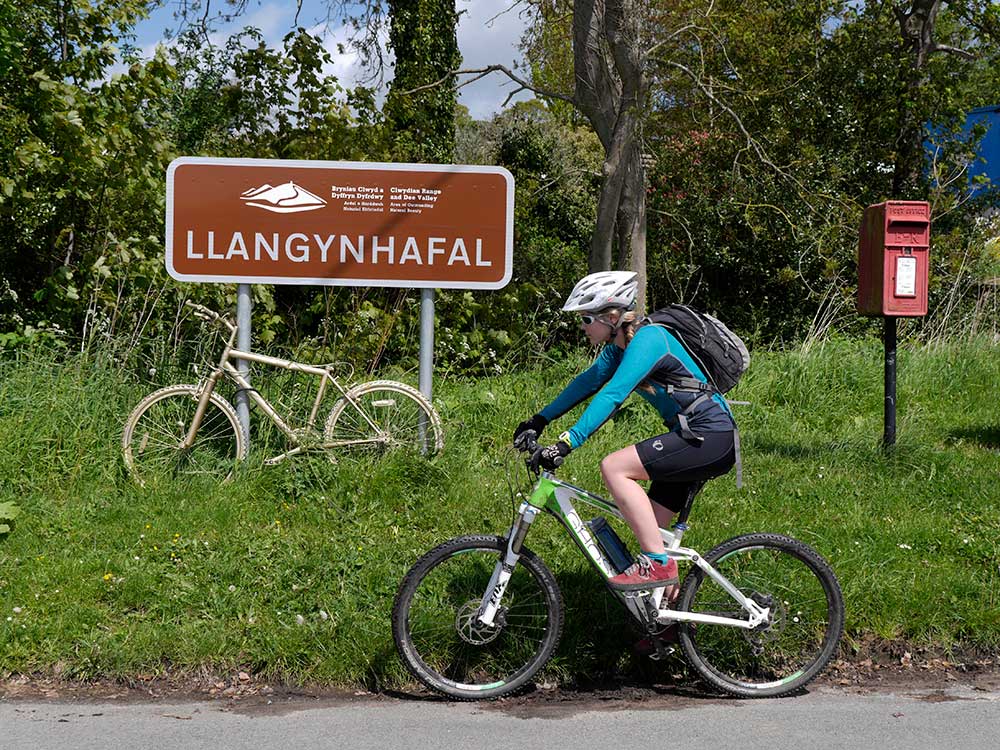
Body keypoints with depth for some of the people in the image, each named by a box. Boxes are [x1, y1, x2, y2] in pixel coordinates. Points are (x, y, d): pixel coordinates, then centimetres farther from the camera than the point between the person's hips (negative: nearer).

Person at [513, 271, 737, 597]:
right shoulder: (619, 345, 9)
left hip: (710, 439, -10)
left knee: (613, 467, -21)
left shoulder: (648, 339, -20)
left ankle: (657, 563, -17)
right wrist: (540, 420, 14)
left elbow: (612, 394, -30)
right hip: (693, 437, 10)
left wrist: (567, 443, -35)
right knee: (650, 529, 9)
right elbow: (588, 382, 18)